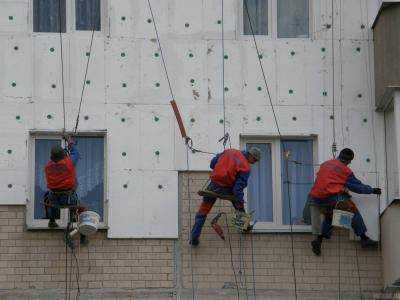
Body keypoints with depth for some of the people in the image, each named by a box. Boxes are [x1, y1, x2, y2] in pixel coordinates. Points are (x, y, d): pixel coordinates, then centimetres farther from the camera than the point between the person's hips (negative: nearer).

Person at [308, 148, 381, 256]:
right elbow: (358, 186, 8)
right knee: (354, 212, 8)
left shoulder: (324, 164, 19)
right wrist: (372, 190, 22)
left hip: (317, 198, 6)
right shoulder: (345, 170, 3)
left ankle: (318, 240, 16)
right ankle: (364, 239, 6)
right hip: (334, 197, -6)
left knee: (328, 217, 28)